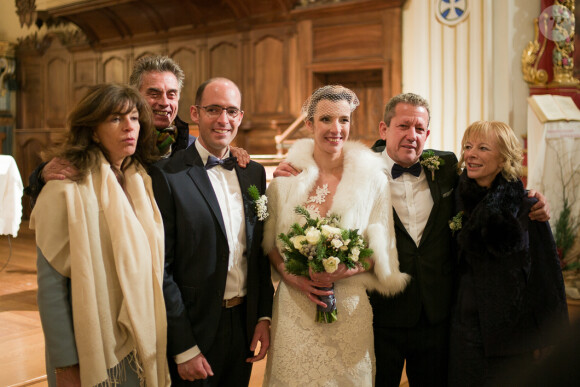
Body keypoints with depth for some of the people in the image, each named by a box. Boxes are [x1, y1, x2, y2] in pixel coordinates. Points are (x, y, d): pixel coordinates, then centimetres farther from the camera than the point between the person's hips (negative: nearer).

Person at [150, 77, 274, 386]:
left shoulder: (254, 172, 5)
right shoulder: (167, 176, -13)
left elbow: (260, 252, 10)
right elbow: (161, 268, -14)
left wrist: (264, 315, 4)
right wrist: (184, 348, -13)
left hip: (245, 324, 5)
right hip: (195, 330, -5)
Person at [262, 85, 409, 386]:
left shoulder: (372, 178, -2)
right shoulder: (285, 177, 0)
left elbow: (380, 250, 1)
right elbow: (269, 243, 6)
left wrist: (345, 271, -16)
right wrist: (289, 274, -11)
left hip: (350, 309, 0)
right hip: (295, 307, 1)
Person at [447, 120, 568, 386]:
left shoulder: (527, 208, -9)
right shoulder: (459, 201, -1)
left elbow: (548, 275, -6)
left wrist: (552, 344, -6)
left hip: (514, 335, -2)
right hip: (467, 331, 2)